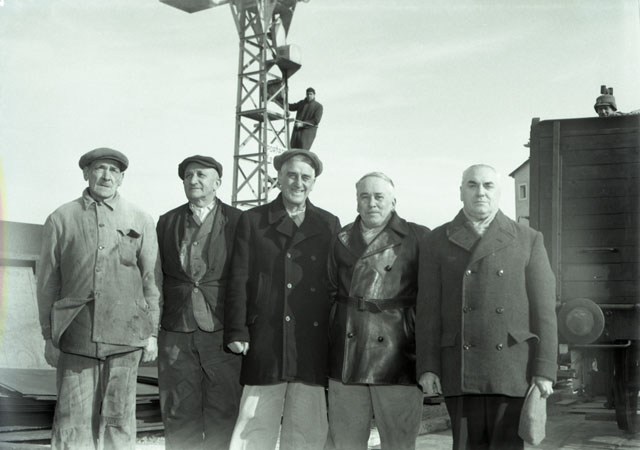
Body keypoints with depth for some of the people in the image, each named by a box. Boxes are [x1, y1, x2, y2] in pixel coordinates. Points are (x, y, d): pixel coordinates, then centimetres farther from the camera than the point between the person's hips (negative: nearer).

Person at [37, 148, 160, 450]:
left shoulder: (140, 221, 7)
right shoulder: (61, 219, 5)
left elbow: (150, 279, 8)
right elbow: (47, 282, 8)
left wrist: (152, 333, 5)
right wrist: (49, 337, 7)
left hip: (125, 336, 1)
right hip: (76, 337, 0)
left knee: (119, 418, 5)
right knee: (73, 420, 0)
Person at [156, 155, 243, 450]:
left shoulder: (238, 222, 3)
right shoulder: (167, 222, 12)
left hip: (222, 332, -2)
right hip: (176, 334, 2)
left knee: (223, 415, 2)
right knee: (179, 416, 5)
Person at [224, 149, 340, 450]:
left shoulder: (329, 224, 14)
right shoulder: (252, 221, 8)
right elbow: (238, 281, 3)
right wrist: (237, 332, -5)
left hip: (313, 344, 2)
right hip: (265, 343, -2)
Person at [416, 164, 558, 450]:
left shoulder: (528, 240, 4)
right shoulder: (438, 242, 6)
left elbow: (543, 309, 1)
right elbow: (428, 310, 2)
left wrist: (545, 370, -6)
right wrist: (427, 367, -5)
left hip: (513, 368, 0)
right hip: (461, 369, 1)